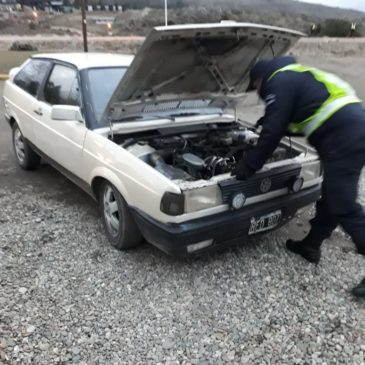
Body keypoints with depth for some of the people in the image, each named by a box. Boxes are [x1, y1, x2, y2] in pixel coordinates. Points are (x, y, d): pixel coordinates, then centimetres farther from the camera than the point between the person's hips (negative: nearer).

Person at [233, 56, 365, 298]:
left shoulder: (280, 81, -1)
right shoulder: (296, 77, 30)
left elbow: (273, 131, -7)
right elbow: (298, 122, 36)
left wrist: (249, 165, -1)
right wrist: (268, 122, 40)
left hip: (344, 136, -11)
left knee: (343, 205, -9)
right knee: (331, 197, 16)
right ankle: (310, 246, 31)